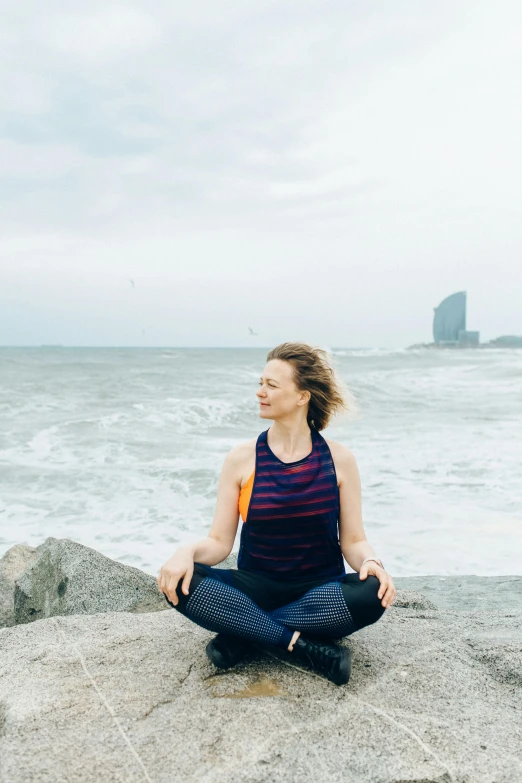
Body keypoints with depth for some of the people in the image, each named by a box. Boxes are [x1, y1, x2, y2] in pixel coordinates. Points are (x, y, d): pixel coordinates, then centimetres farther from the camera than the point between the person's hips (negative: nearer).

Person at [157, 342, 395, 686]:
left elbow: (353, 540, 0)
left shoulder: (339, 459, -3)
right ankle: (302, 644, -22)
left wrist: (371, 562, -23)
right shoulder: (242, 459, -3)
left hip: (321, 589, 1)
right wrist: (187, 552, -25)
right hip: (256, 586, 0)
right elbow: (219, 541, -3)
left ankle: (244, 633, -18)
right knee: (181, 584, -27)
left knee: (374, 593, -33)